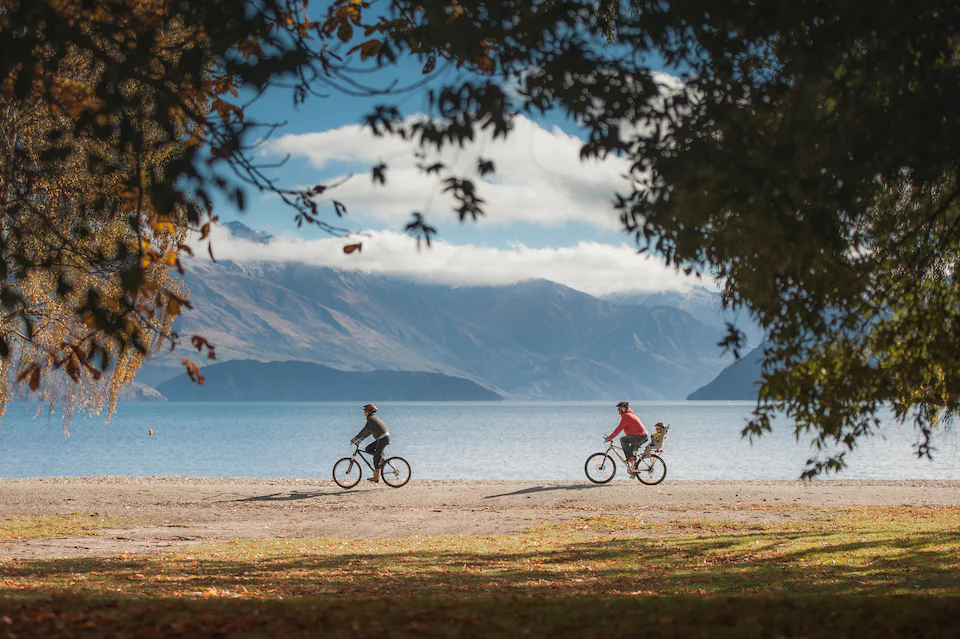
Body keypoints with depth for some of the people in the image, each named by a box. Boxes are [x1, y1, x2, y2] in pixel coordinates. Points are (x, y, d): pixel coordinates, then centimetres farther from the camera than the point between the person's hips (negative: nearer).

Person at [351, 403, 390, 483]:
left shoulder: (371, 419, -12)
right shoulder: (374, 418, 19)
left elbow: (364, 431, -16)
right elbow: (368, 432, 21)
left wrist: (354, 439, -11)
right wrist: (359, 440, 18)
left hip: (383, 438, -10)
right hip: (381, 438, 10)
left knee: (376, 458, -7)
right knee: (368, 449, 11)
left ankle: (376, 477, -6)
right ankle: (382, 459, 13)